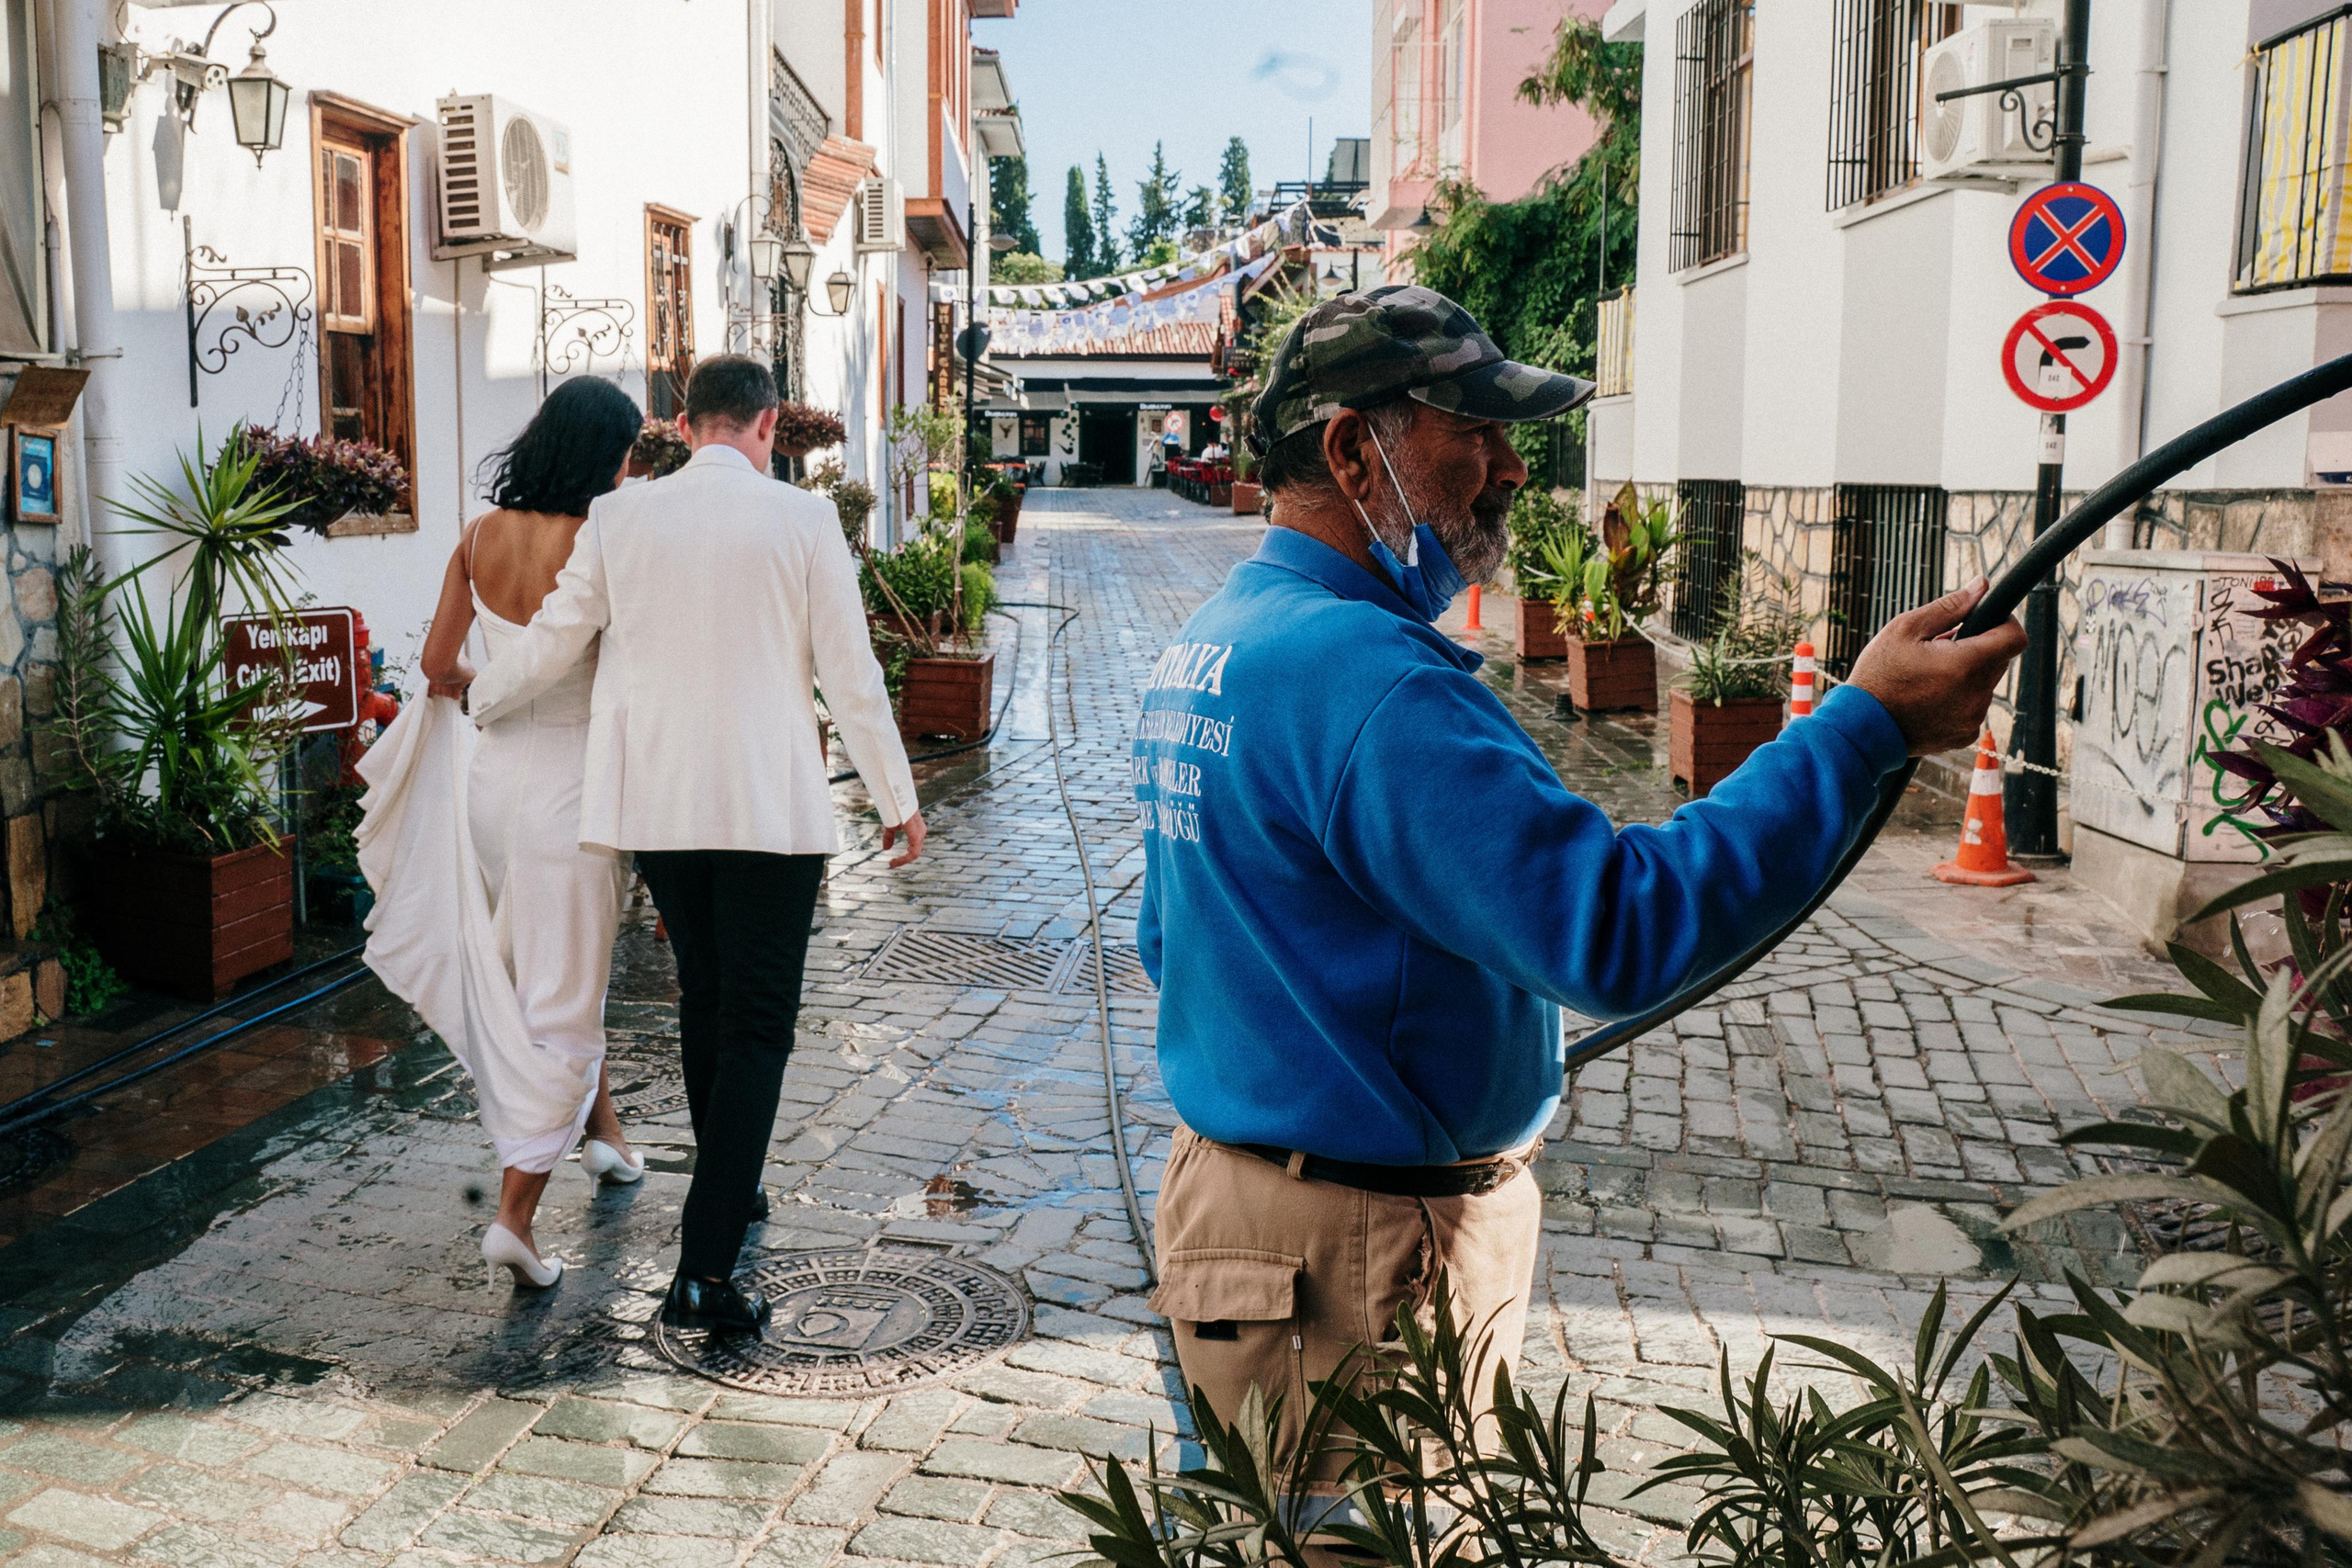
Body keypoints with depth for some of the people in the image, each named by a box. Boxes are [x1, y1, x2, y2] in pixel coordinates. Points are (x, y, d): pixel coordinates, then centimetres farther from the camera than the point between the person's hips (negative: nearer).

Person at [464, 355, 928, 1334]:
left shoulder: (619, 519, 1)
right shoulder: (802, 519, -6)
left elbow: (550, 645, 8)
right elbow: (849, 675, -3)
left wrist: (472, 702, 28)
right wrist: (896, 798, 7)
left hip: (656, 802, 4)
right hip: (771, 805, -4)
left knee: (704, 1003, 21)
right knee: (756, 1026, 0)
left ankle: (729, 1197, 37)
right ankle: (705, 1269, -6)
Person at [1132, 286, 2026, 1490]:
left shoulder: (1208, 646, 10)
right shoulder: (1366, 677, -24)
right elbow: (1616, 932, -31)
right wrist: (1866, 726, -26)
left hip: (1232, 1183, 10)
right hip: (1357, 1259, -10)